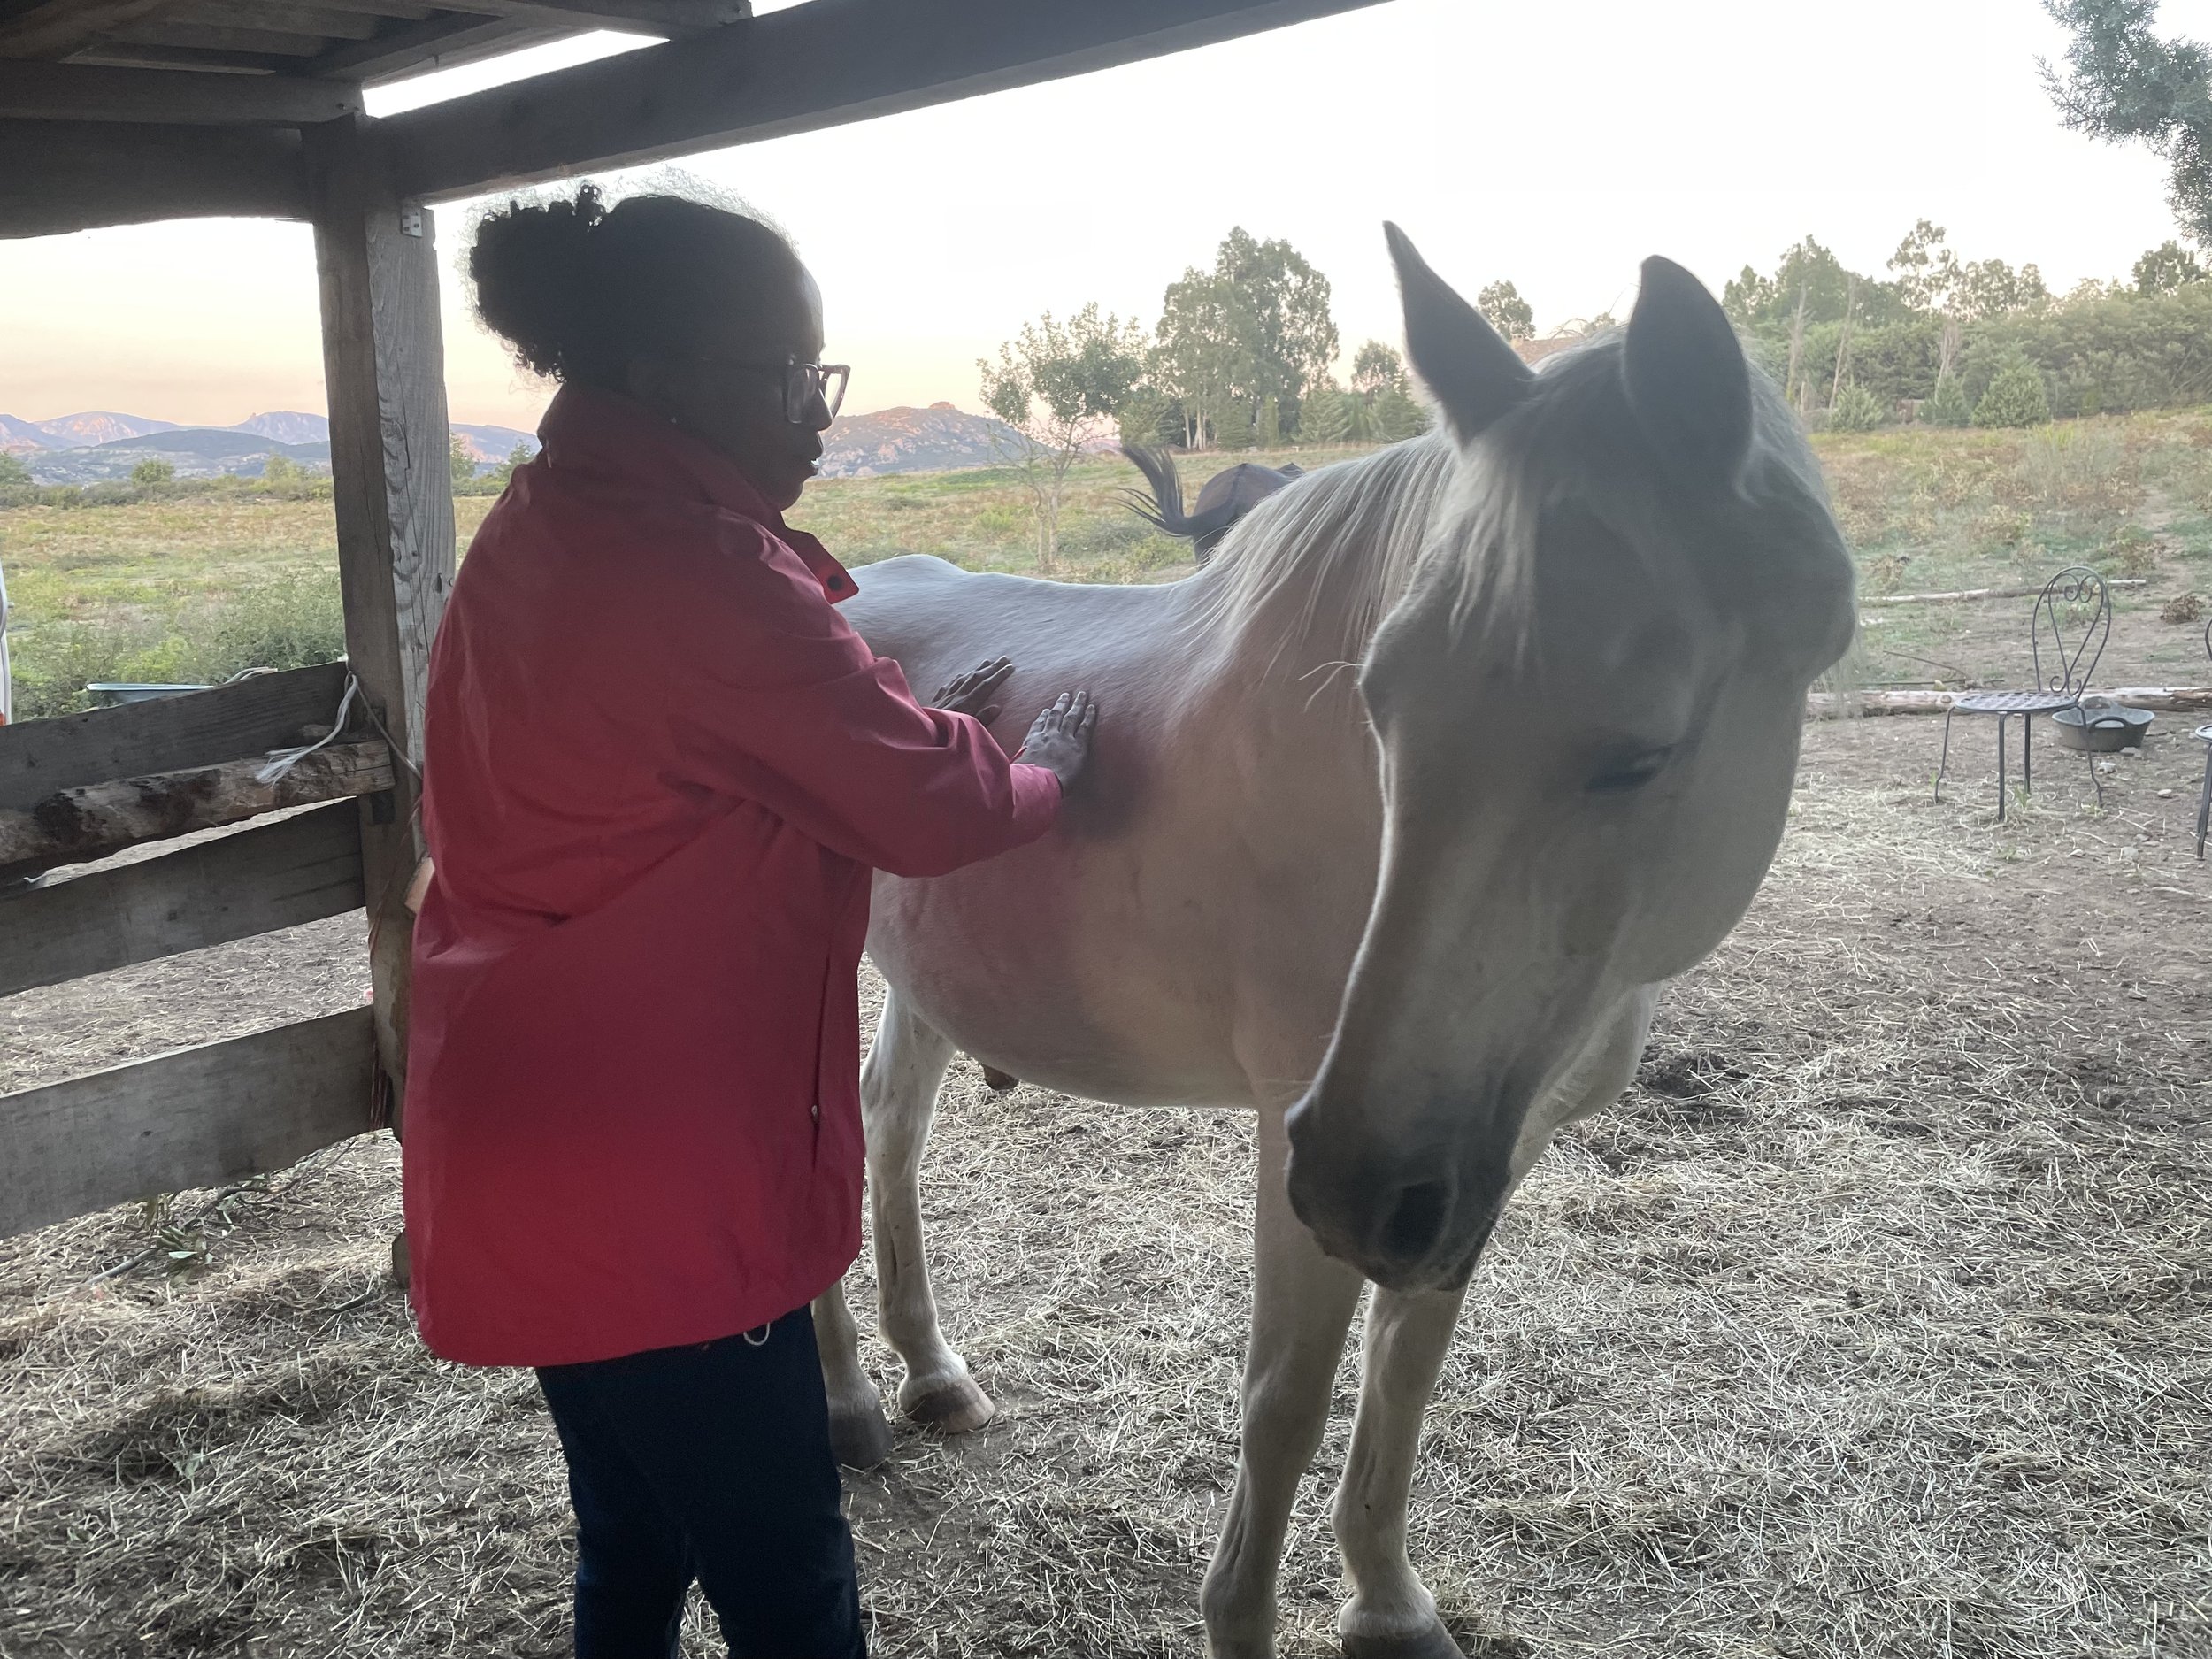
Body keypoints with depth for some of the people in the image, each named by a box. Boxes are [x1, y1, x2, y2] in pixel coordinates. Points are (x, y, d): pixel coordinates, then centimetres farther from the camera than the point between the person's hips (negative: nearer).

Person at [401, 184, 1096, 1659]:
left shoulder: (540, 536, 8)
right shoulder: (695, 571, -23)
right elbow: (929, 812, -15)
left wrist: (920, 731, 12)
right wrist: (1042, 765, 6)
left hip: (527, 1145, 10)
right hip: (658, 1187, -10)